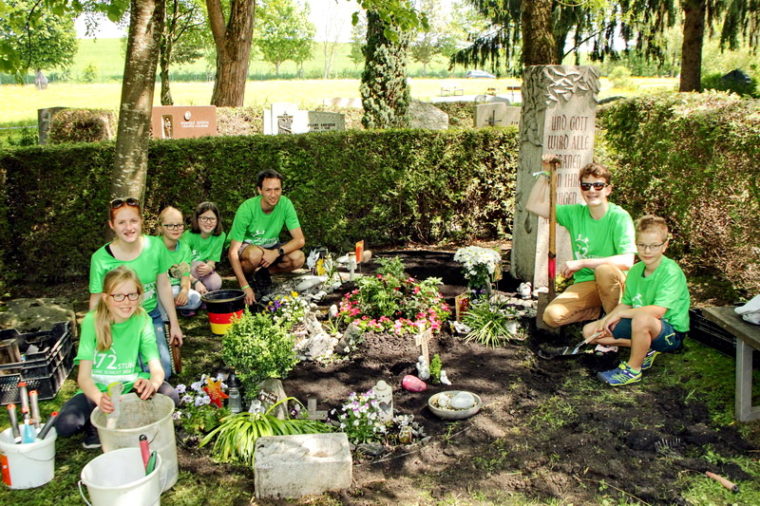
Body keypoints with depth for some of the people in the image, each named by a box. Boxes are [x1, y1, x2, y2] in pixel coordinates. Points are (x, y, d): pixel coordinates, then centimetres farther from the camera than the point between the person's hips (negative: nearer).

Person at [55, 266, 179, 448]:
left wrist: (153, 383, -42)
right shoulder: (92, 321, -13)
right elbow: (84, 376, -18)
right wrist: (99, 398, -41)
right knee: (64, 425, -30)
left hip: (130, 386, 2)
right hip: (97, 390, -2)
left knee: (170, 397, -27)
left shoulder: (142, 320, -8)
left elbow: (156, 367, -15)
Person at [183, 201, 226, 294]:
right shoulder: (188, 235, -20)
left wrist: (209, 267, -35)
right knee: (199, 264, -34)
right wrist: (196, 282, -44)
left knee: (216, 284, -29)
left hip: (205, 272, 3)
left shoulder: (220, 236, -10)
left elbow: (213, 260, -8)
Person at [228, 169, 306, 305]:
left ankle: (261, 273, -1)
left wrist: (277, 252, -37)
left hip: (271, 247, 4)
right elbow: (233, 252, -28)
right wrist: (245, 286, -35)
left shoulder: (285, 204, -18)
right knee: (256, 254, -39)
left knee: (298, 258, -24)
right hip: (245, 246, -4)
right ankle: (245, 277, -5)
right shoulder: (247, 208, -28)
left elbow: (300, 240, -18)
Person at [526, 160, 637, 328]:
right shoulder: (575, 213, 2)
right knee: (552, 315, -20)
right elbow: (533, 205, 6)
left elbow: (626, 261, -24)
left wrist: (581, 263, -24)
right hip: (584, 284, 4)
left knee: (605, 270, -38)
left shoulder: (620, 217, -12)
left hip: (616, 283, -4)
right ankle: (602, 311, 4)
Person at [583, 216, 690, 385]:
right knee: (590, 331, 2)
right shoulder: (635, 270, 3)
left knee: (642, 319, -41)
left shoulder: (671, 272, -21)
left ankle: (633, 370, -17)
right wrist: (607, 320, -10)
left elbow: (658, 311, -31)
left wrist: (619, 313, -23)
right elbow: (626, 304, 9)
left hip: (671, 333, -8)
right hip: (640, 327, 8)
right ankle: (644, 349, 1)